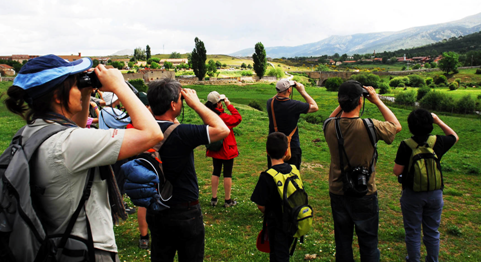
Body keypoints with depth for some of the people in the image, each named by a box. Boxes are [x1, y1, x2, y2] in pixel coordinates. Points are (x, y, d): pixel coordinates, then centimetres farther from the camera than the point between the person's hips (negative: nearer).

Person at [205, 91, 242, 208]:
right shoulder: (223, 117, -24)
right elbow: (238, 118, -13)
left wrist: (223, 107, 0)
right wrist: (229, 105, -11)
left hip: (214, 149, 6)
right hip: (227, 150, -6)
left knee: (216, 172, 17)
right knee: (227, 174, 6)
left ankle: (214, 198, 22)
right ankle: (228, 200, 15)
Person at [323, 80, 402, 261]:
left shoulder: (330, 126, -14)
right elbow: (396, 126, -2)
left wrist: (343, 103, 5)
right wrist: (377, 101, 1)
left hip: (337, 193, 3)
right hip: (364, 195, -3)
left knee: (342, 241, 19)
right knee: (368, 242, 16)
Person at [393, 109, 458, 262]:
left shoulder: (406, 146, -18)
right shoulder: (439, 142, -8)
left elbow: (397, 171, -14)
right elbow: (455, 137, 15)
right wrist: (439, 121, 14)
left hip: (412, 194, -3)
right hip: (435, 194, 3)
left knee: (413, 232, 12)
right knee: (432, 232, 18)